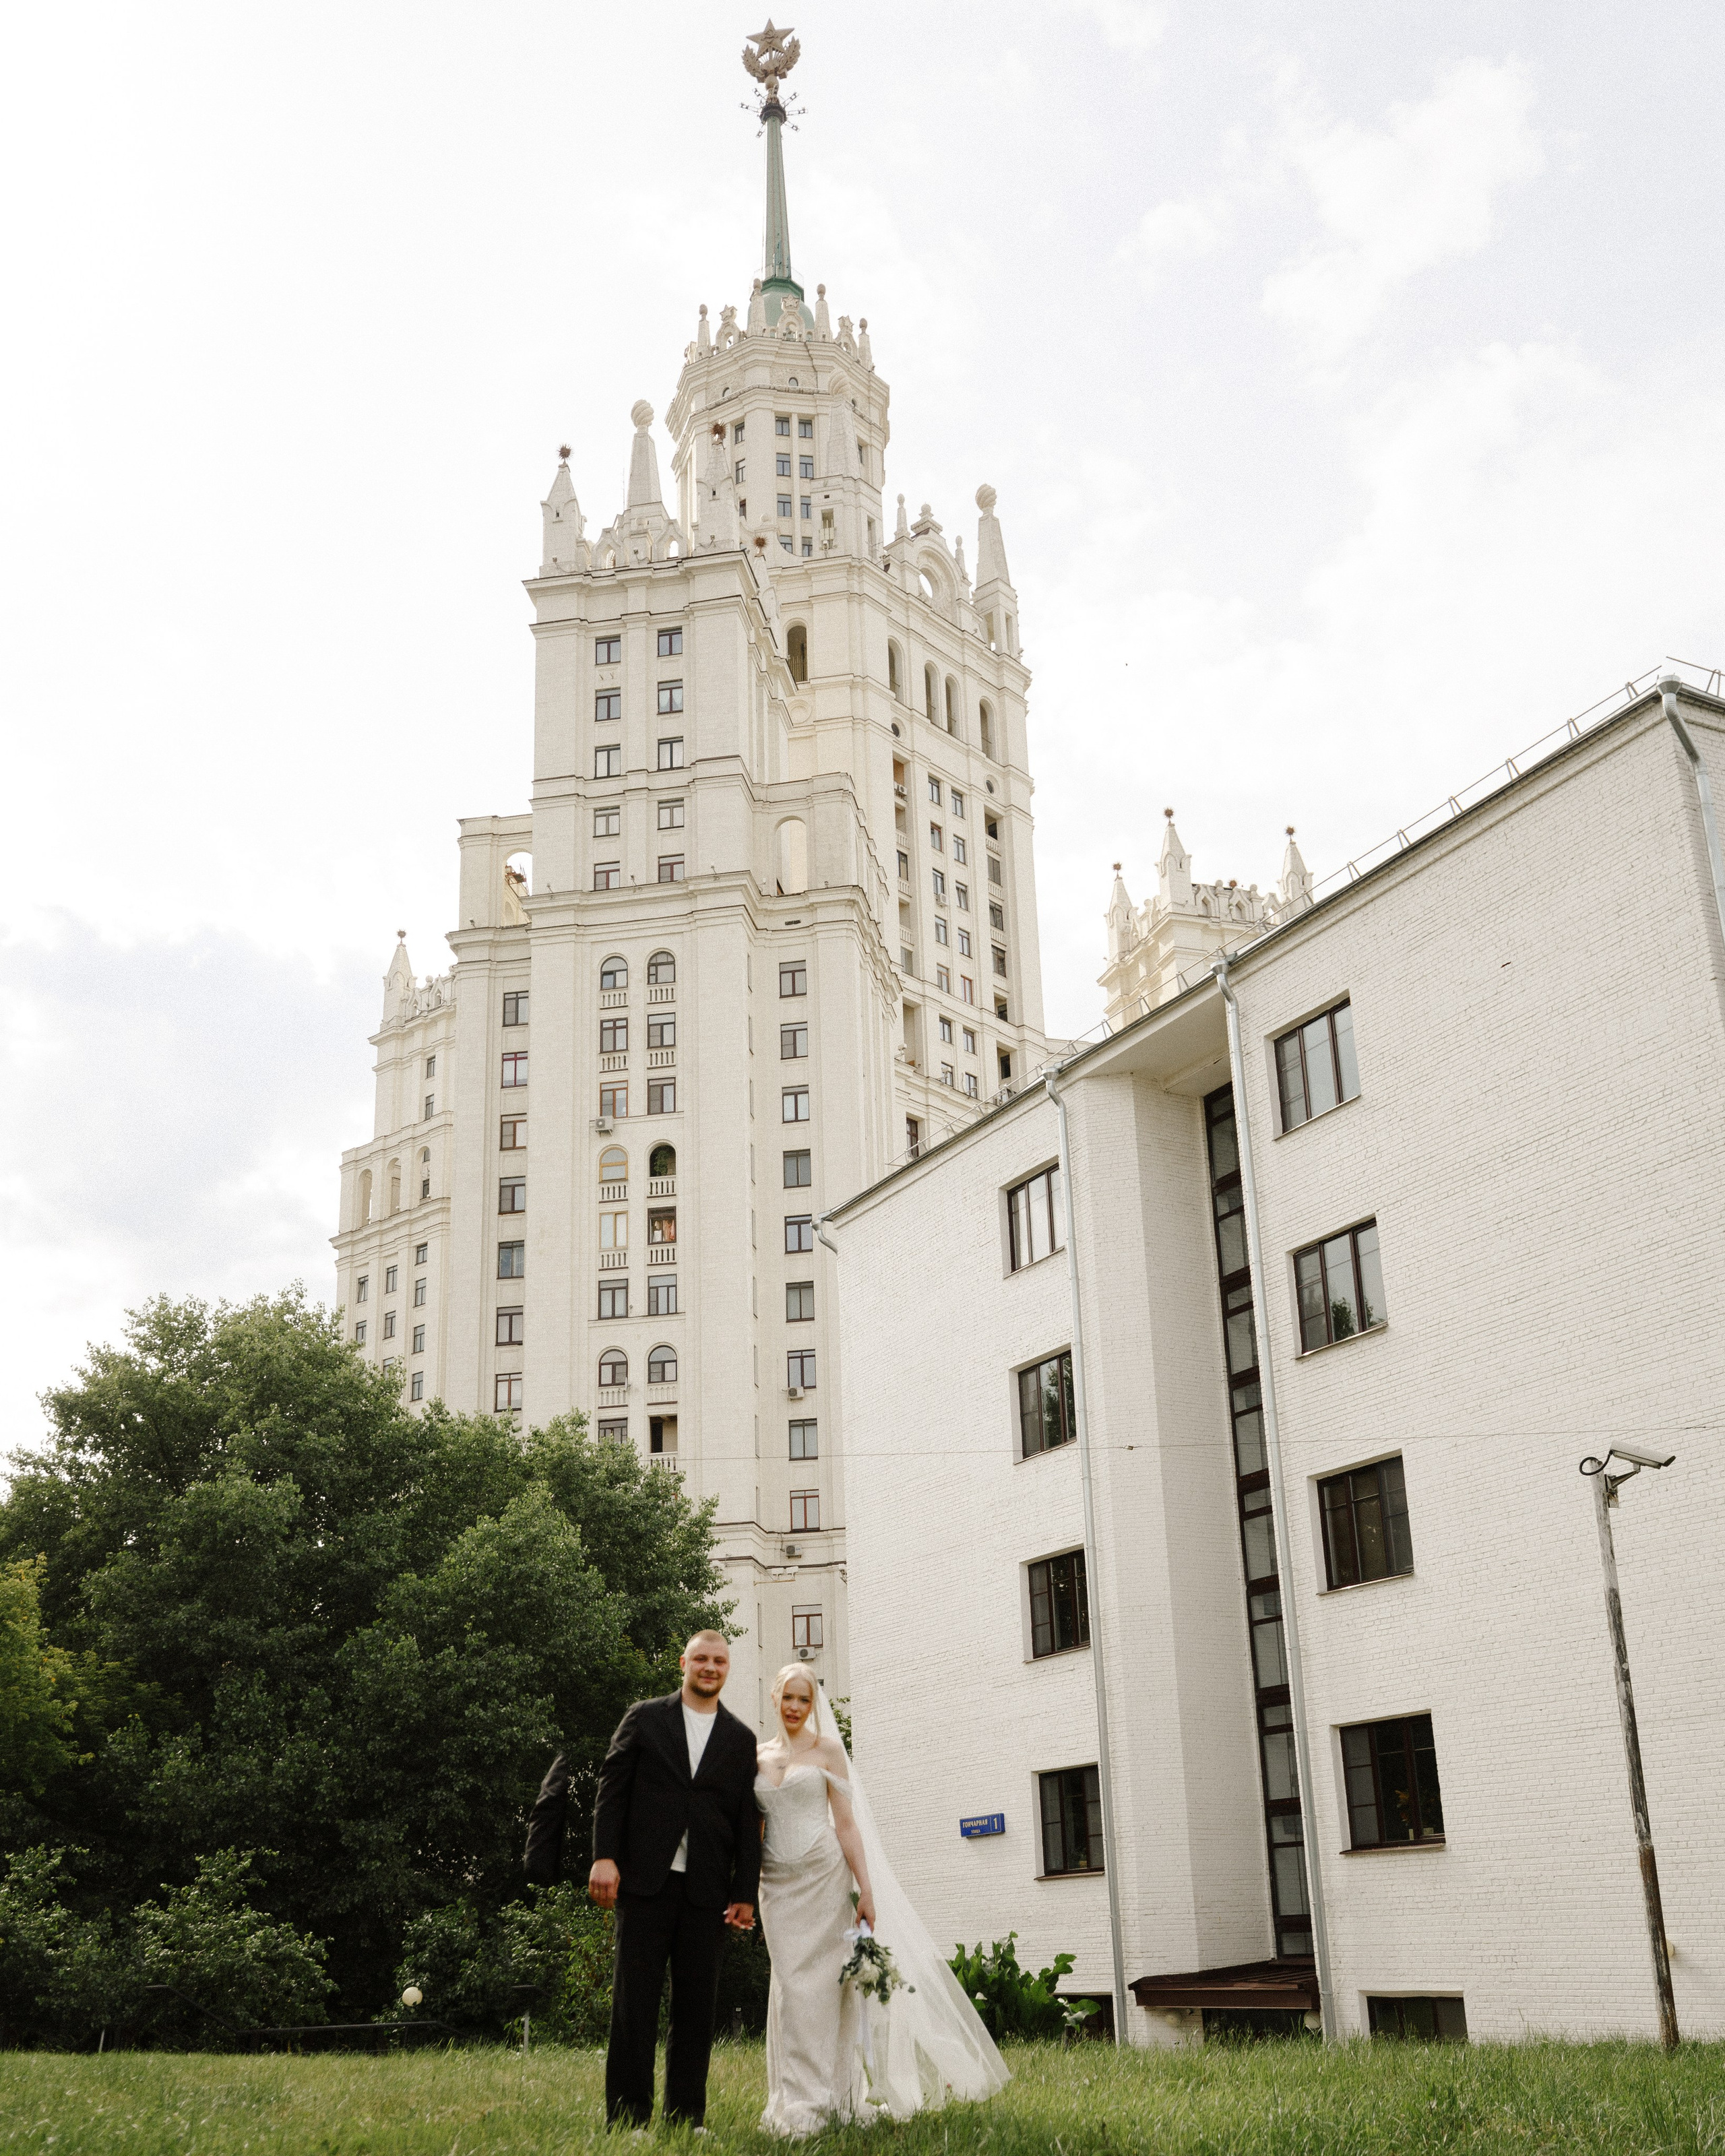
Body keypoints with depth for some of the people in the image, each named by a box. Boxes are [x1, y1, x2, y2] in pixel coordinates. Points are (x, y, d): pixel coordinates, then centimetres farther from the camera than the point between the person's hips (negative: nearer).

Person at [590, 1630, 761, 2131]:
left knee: (697, 2008, 5)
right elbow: (612, 1790, 2)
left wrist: (745, 1893, 3)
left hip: (707, 1891, 2)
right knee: (634, 2003, -1)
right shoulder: (644, 1718, 7)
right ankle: (626, 2120, 4)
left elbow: (747, 1823, 9)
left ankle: (685, 2119, 13)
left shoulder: (741, 1740, 11)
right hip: (645, 1882, -2)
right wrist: (604, 1857, -9)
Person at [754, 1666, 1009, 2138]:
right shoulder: (759, 1757, 10)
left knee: (816, 1984, -5)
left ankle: (812, 2102, -1)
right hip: (776, 1883, 3)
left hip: (822, 1878, -3)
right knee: (789, 1987, 4)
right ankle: (792, 2096, 13)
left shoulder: (827, 1749, 1)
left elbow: (846, 1823, -3)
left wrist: (865, 1890, -9)